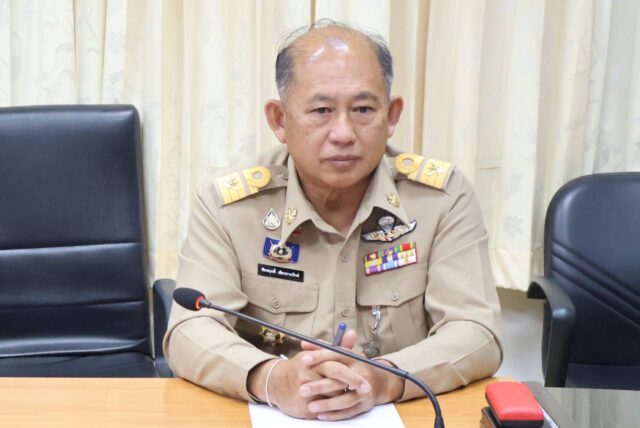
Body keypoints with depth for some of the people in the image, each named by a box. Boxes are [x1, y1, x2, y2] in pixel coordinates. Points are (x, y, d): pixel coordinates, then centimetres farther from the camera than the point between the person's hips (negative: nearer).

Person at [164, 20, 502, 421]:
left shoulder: (444, 196, -4)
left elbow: (477, 333, -10)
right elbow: (191, 332, -12)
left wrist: (384, 380, -29)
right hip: (268, 420, -1)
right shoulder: (226, 204, -5)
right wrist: (272, 380, -32)